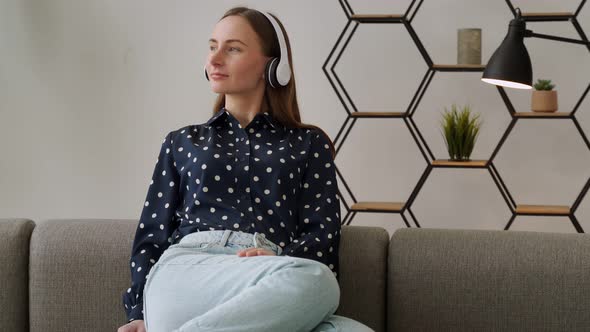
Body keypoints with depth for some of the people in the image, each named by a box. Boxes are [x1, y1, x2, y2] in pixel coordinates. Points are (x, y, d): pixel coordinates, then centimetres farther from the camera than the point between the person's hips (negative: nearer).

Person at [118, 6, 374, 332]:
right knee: (314, 280, -36)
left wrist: (282, 262, -14)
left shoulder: (308, 144, 22)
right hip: (184, 271, 0)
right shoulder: (182, 142, 26)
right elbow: (151, 236, 19)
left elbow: (323, 233, 10)